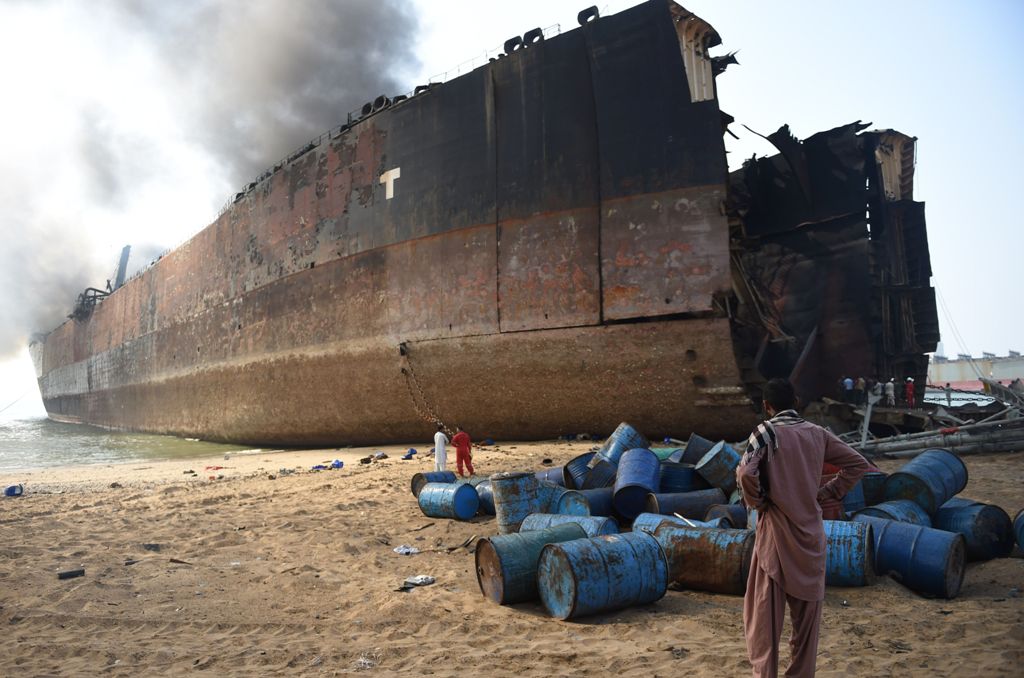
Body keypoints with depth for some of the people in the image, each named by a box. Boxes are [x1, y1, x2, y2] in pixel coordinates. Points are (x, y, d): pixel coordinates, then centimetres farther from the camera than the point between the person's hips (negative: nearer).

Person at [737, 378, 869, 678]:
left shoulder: (766, 431, -11)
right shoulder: (817, 433, 4)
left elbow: (745, 474, -24)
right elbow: (858, 463, 9)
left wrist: (756, 501, -7)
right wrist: (826, 493, 9)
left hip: (776, 533, -4)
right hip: (811, 534, 5)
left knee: (765, 613, 5)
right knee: (807, 613, 14)